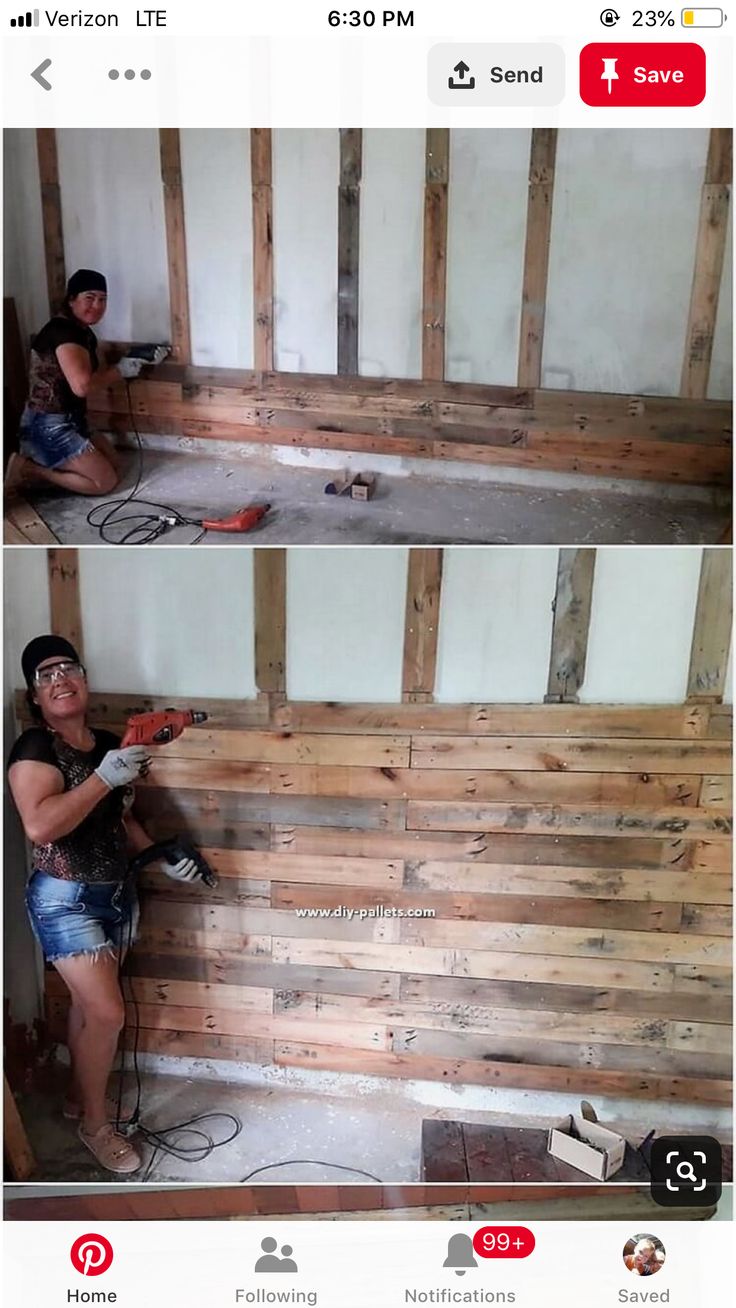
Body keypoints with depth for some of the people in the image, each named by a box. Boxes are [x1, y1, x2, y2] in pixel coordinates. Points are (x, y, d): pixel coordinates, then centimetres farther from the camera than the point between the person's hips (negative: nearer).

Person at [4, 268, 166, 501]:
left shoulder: (84, 332, 10)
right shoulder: (62, 331, -21)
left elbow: (104, 372, 19)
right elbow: (82, 385, -34)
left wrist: (143, 360, 8)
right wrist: (120, 370, -19)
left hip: (70, 422, 10)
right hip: (48, 427, -10)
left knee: (114, 466, 18)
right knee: (106, 481, -6)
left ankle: (42, 461, 14)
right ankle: (29, 470, -2)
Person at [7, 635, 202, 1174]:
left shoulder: (110, 744, 4)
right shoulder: (35, 747, -16)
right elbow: (39, 825, -31)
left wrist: (162, 857, 3)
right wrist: (104, 778, -33)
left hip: (117, 891, 6)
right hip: (65, 899, -6)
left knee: (88, 1002, 19)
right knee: (108, 1013, -5)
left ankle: (80, 1094, 41)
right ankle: (95, 1123, 17)